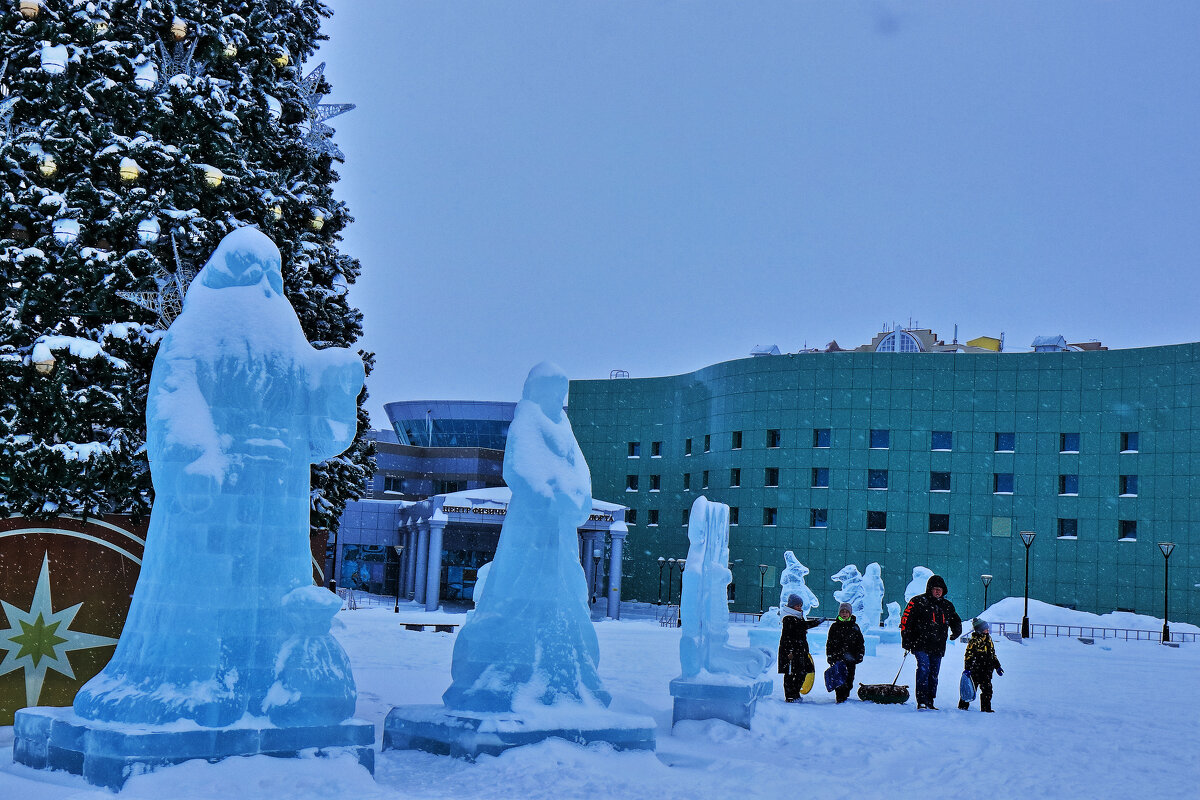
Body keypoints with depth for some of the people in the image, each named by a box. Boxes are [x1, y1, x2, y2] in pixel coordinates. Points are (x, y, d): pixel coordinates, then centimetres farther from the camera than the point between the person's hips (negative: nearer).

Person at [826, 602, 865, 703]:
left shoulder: (854, 627, 10)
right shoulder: (834, 626, 8)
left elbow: (860, 642, 14)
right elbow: (829, 643, 10)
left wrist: (860, 655, 5)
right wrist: (829, 656, 4)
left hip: (851, 658, 1)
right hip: (837, 657, -1)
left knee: (849, 678, 1)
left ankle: (845, 695, 14)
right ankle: (840, 697, -3)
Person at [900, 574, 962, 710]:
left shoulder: (947, 606, 15)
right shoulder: (918, 602, 0)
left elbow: (956, 621, 28)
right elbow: (906, 621, -1)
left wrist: (957, 631, 6)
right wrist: (906, 641, -6)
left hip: (938, 647, 5)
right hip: (920, 644, -5)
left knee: (933, 674, 7)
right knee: (924, 669, -19)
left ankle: (930, 702, 15)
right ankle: (921, 701, -19)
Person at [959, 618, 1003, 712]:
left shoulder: (989, 641, 14)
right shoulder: (974, 641, -9)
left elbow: (993, 656, 25)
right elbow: (968, 655, -12)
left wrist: (997, 667, 22)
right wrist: (967, 668, -19)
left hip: (986, 671, 6)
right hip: (975, 670, -6)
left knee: (987, 689, 4)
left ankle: (986, 707, 13)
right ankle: (963, 705, 11)